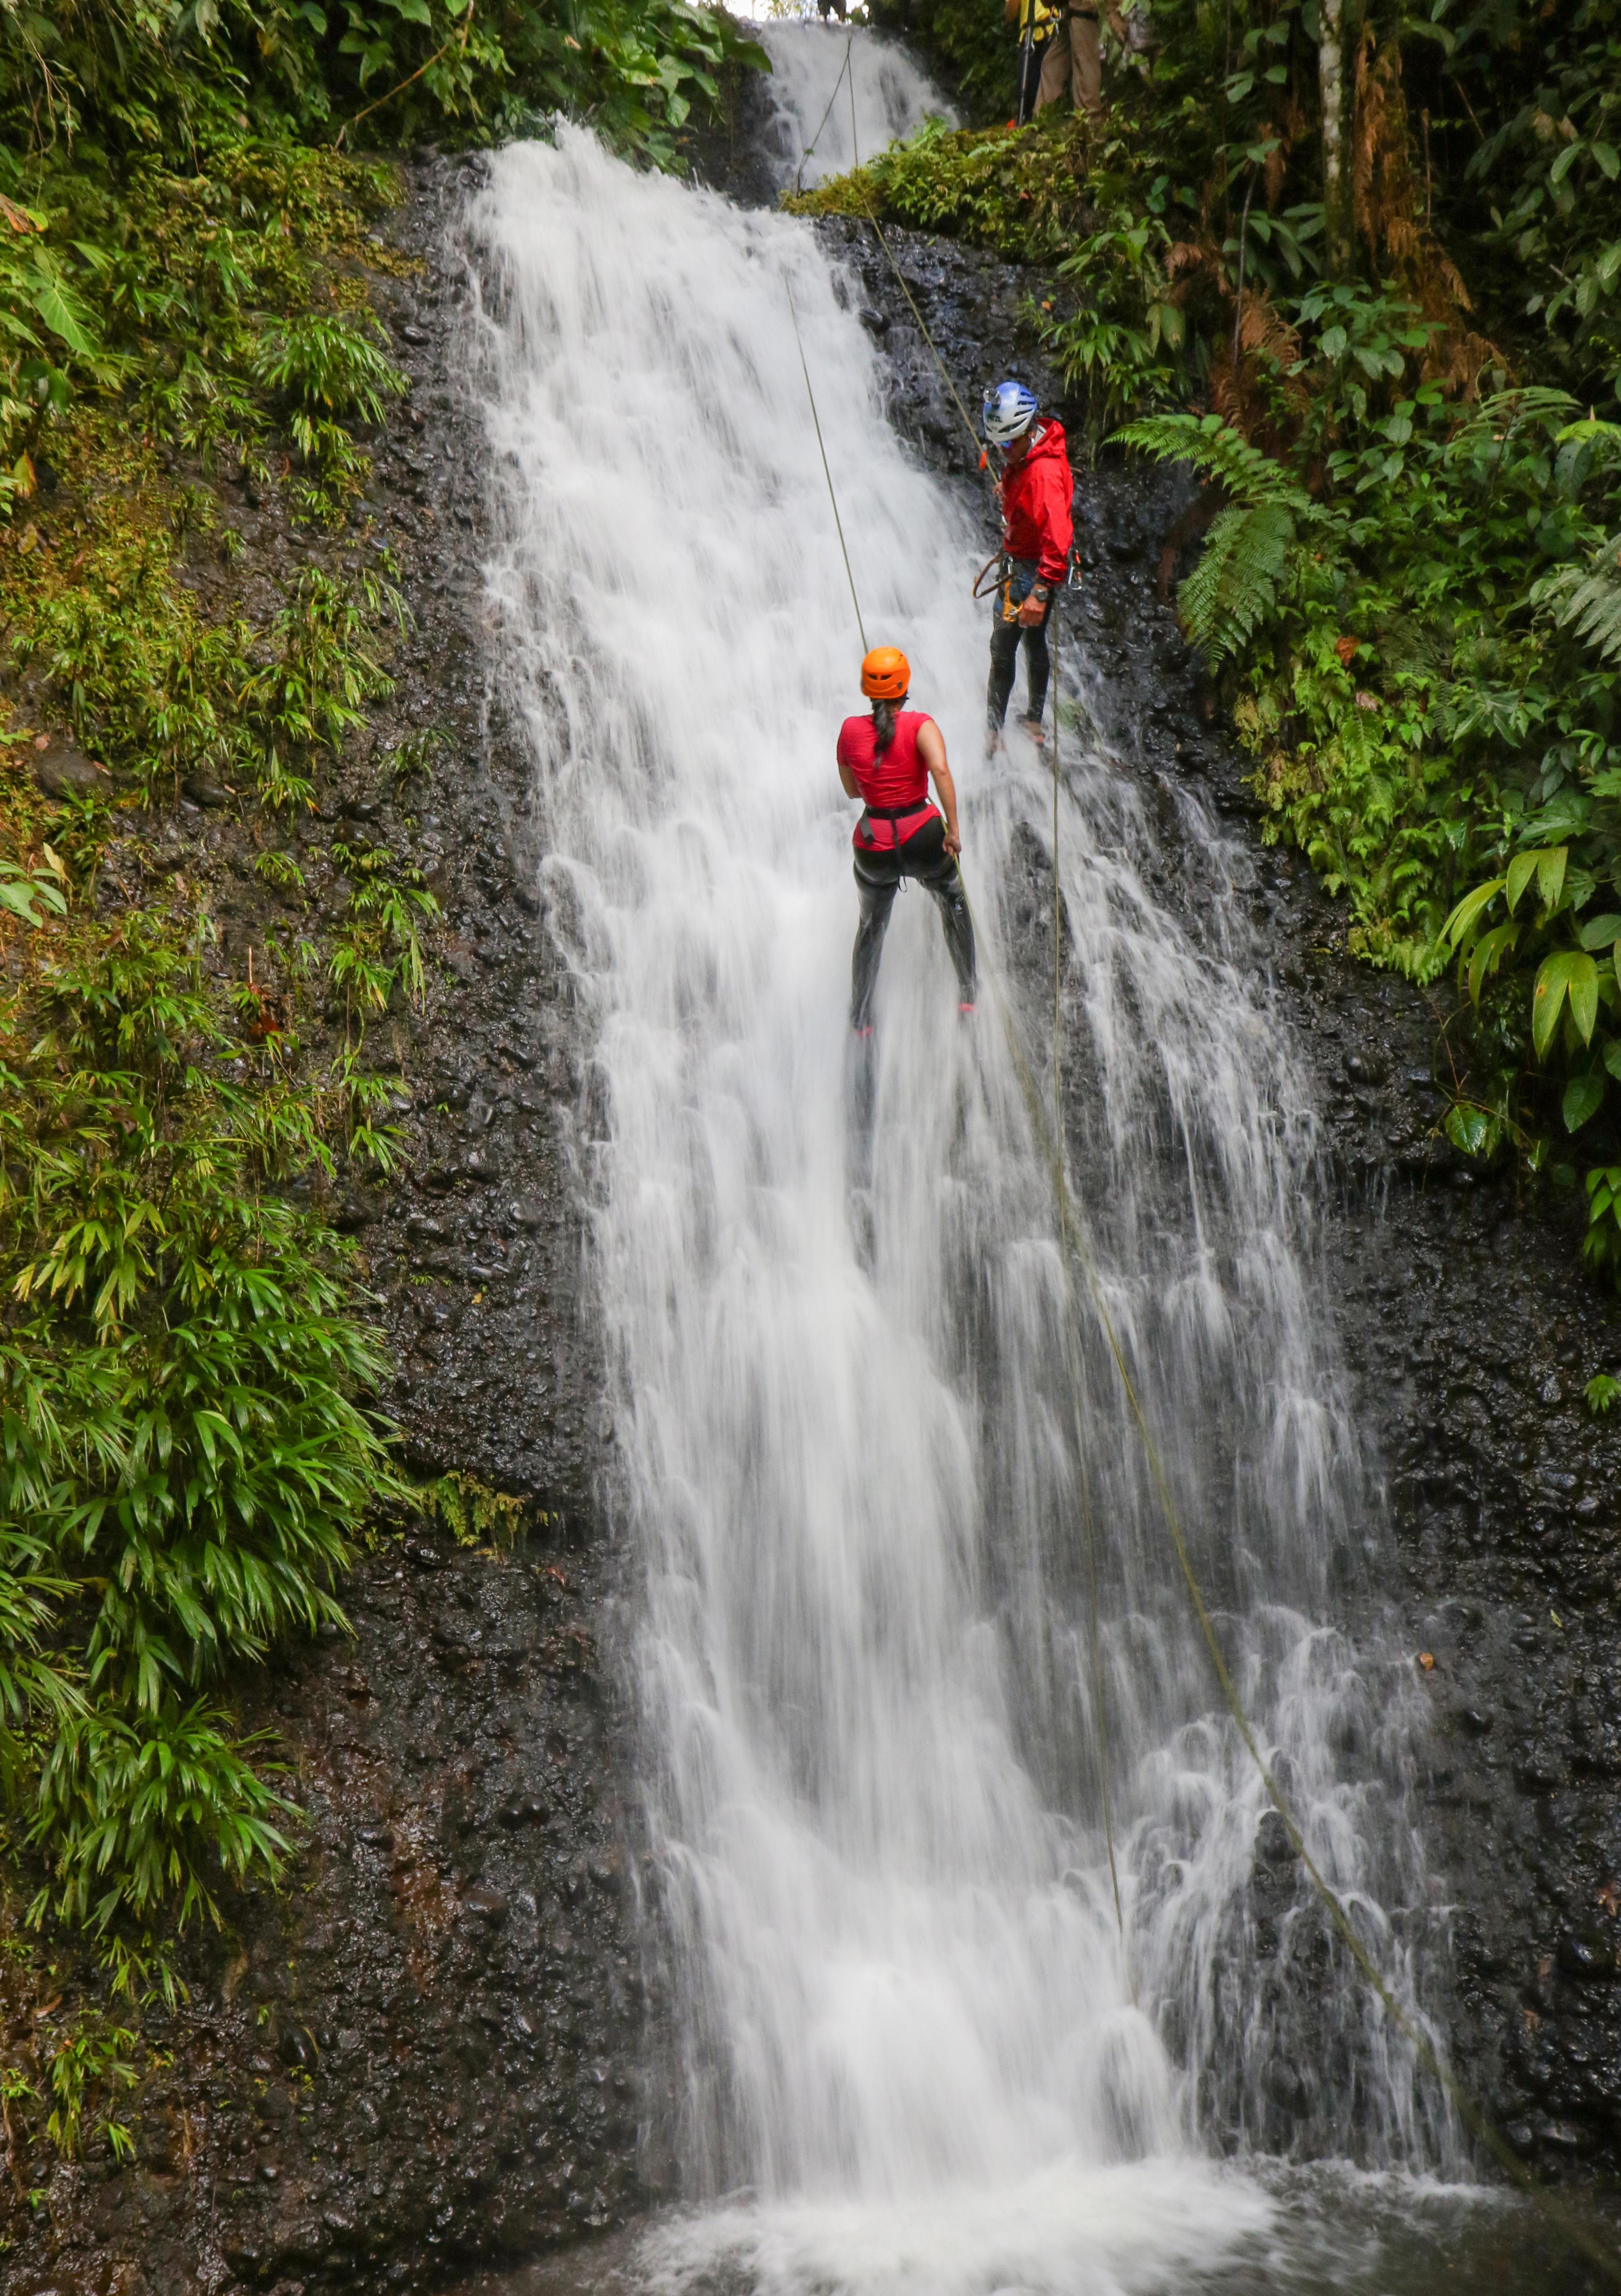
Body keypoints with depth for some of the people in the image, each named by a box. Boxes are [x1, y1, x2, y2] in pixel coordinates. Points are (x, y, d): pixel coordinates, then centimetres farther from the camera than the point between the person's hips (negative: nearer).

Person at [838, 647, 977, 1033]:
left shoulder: (850, 730, -1)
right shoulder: (920, 725, -10)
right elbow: (941, 771, -27)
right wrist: (953, 829, -23)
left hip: (873, 846, 2)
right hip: (922, 837, -2)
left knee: (871, 927, 26)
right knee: (954, 902, 29)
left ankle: (860, 1019, 28)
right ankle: (967, 992, 26)